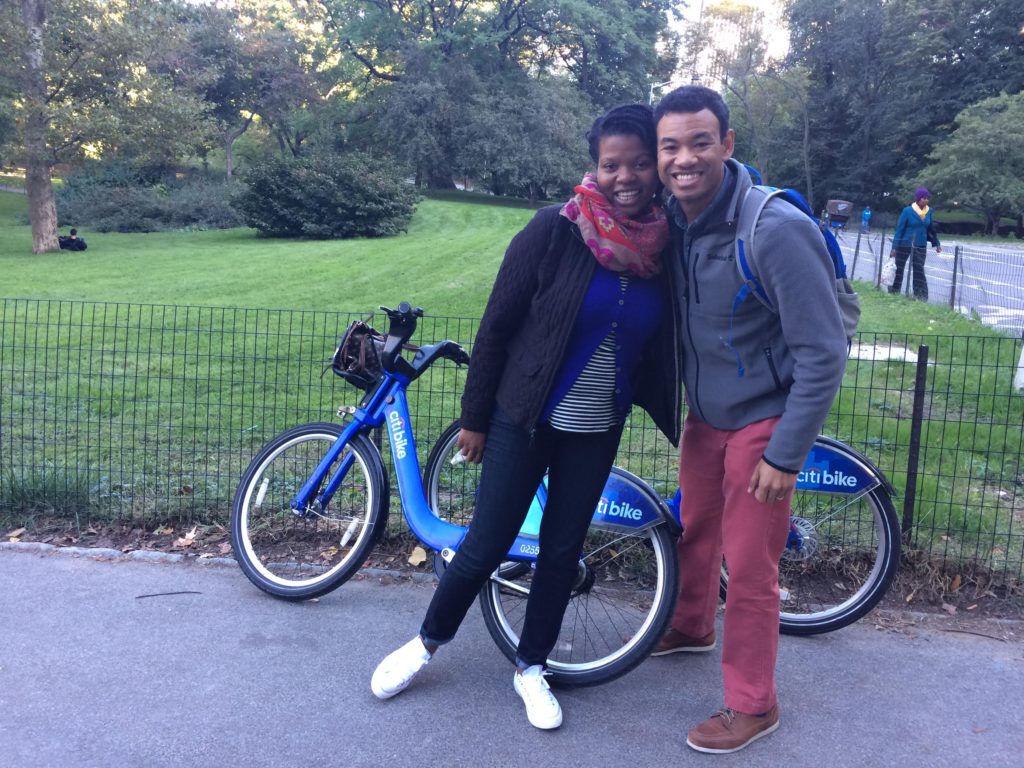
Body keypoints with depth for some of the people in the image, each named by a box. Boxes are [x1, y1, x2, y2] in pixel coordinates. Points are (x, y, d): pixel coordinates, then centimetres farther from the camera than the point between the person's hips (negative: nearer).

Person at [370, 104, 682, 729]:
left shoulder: (665, 246, -5)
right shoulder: (556, 230, -16)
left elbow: (662, 348, 7)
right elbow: (498, 325, -10)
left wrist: (677, 424, 11)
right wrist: (475, 417, -6)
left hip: (598, 429, 3)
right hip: (525, 418, -3)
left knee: (563, 549, 13)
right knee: (487, 546, 5)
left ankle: (531, 667, 33)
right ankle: (428, 641, 31)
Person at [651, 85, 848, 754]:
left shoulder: (778, 230, -26)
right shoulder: (672, 221, -5)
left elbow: (824, 354, -22)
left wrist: (785, 455, -19)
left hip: (762, 422, -6)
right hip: (703, 414, 6)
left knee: (749, 568, 3)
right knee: (695, 530, 23)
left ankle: (753, 705, 22)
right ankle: (691, 628, 49)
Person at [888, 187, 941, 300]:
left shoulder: (929, 211, 1)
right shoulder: (908, 211, -11)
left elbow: (931, 229, 14)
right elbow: (899, 229, -10)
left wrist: (937, 243, 18)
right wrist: (894, 247, -13)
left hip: (921, 247, 3)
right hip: (904, 245, -3)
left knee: (919, 271, 0)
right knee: (898, 269, 8)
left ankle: (921, 297, -1)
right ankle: (893, 294, 21)